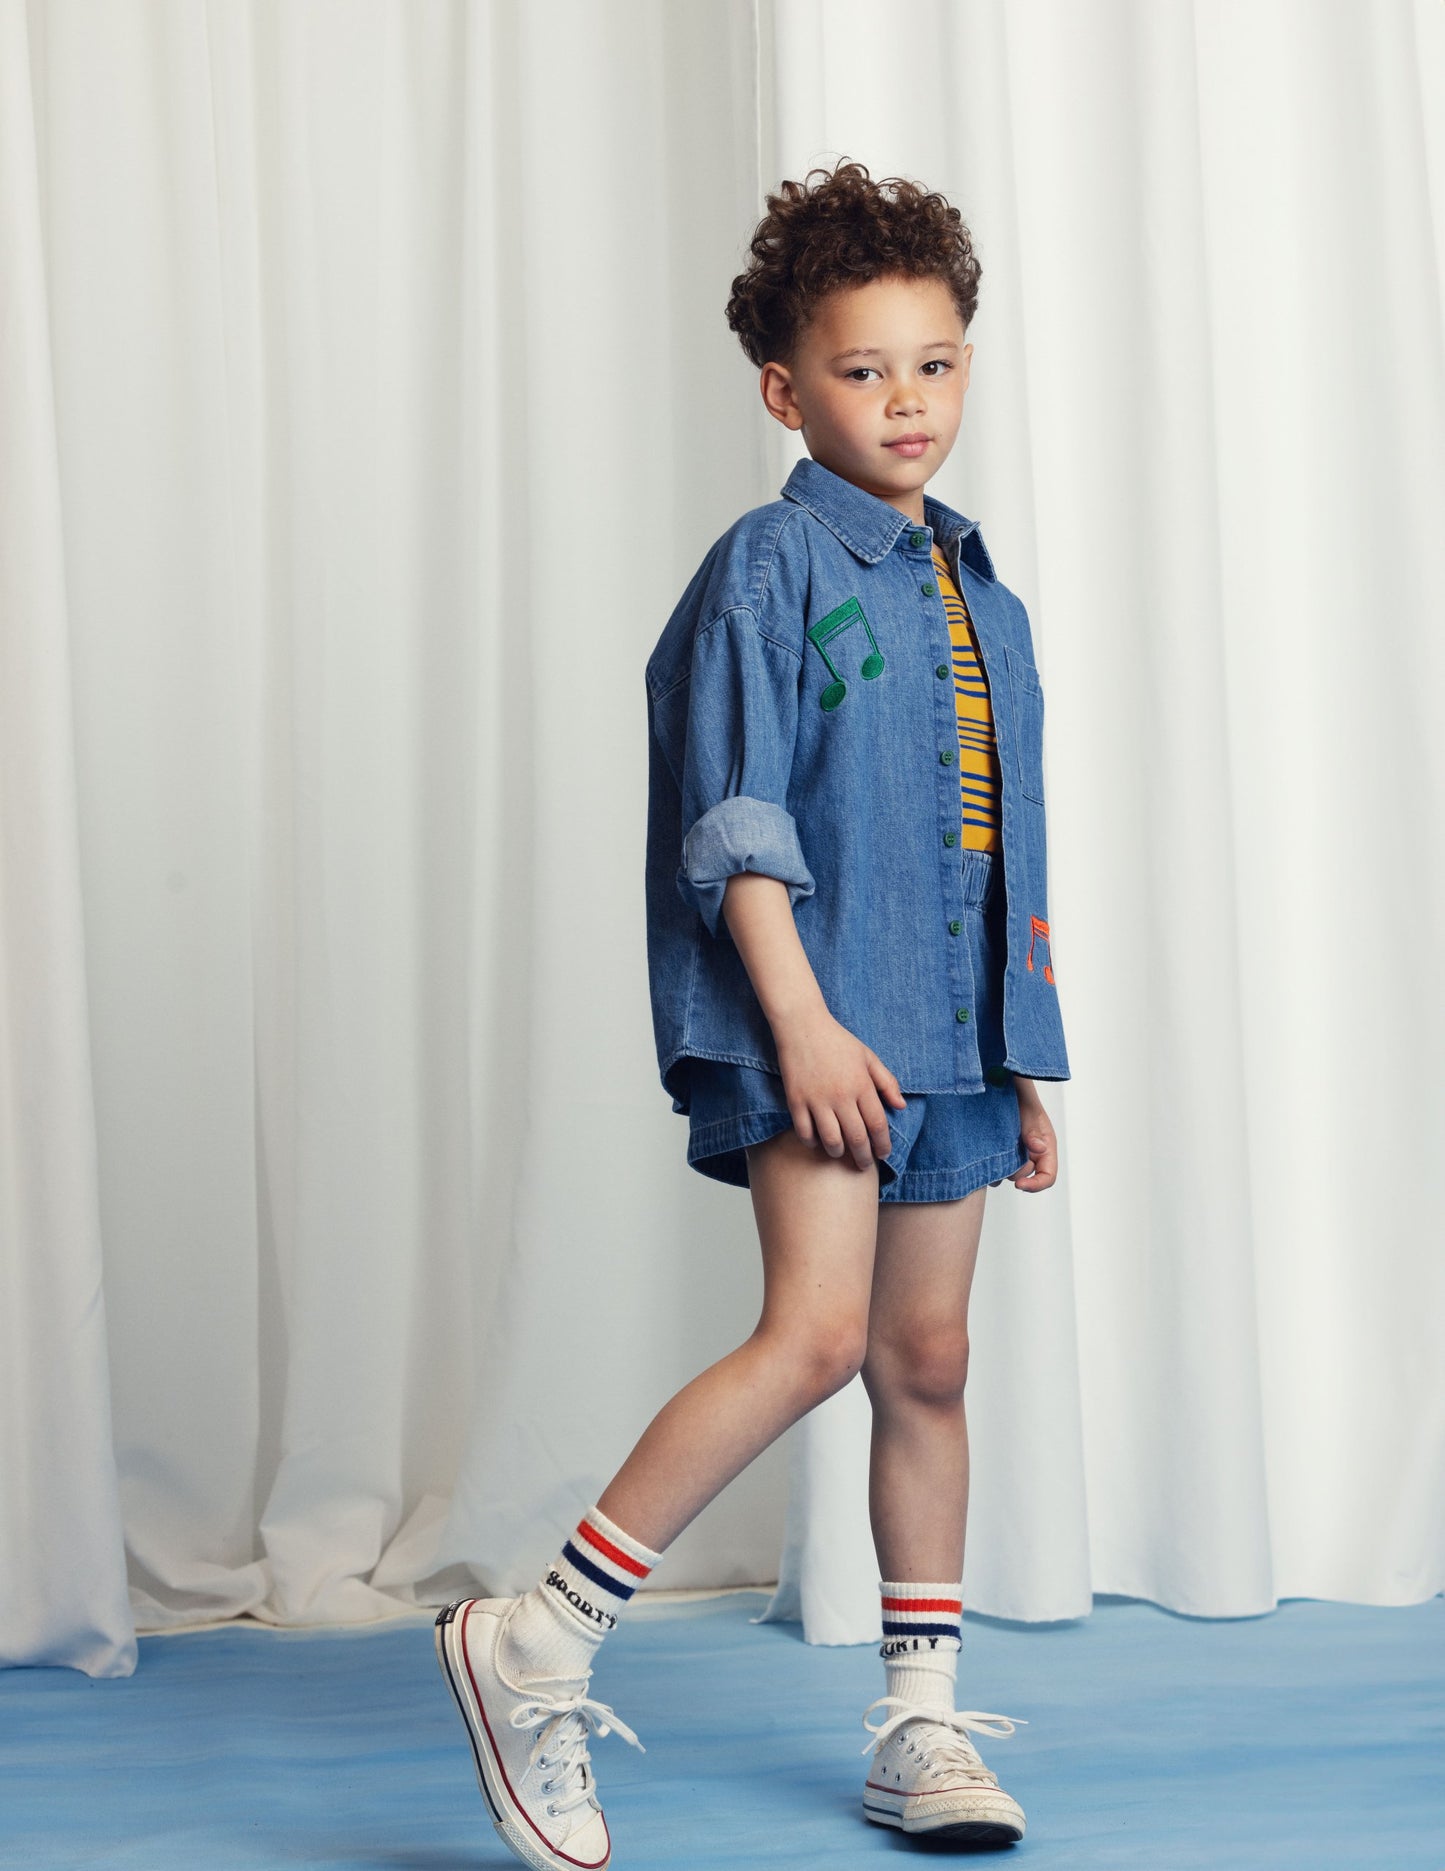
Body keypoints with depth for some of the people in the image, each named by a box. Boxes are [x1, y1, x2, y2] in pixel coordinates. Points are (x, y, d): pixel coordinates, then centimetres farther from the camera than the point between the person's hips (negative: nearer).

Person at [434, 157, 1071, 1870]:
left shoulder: (983, 599, 17)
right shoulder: (769, 569, -4)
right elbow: (736, 824, -10)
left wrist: (1028, 1065, 18)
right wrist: (801, 1018, -19)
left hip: (949, 1035, 7)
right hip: (815, 1027, -7)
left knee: (925, 1362, 10)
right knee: (814, 1337, -18)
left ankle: (921, 1726, 20)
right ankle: (537, 1645, -9)